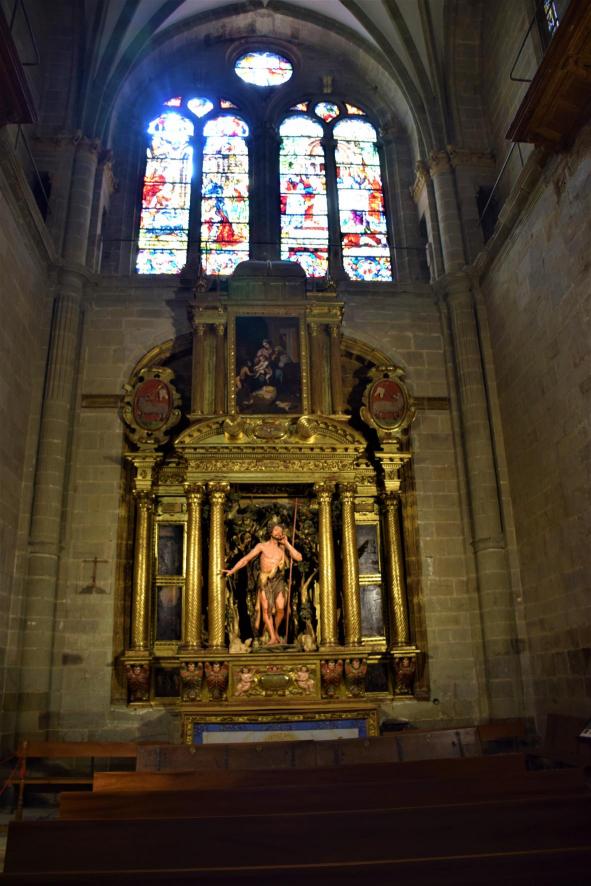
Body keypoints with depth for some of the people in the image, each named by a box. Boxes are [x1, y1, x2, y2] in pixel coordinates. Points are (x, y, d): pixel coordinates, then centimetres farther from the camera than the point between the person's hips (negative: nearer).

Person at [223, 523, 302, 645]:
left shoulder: (283, 548, 12)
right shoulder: (262, 546, 8)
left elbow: (299, 558, 0)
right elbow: (246, 559, 5)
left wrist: (286, 543, 3)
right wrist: (232, 570, -4)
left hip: (278, 580, 1)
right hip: (264, 581, -1)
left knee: (280, 608, -14)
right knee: (266, 609, -10)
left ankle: (276, 631, 11)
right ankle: (273, 638, -5)